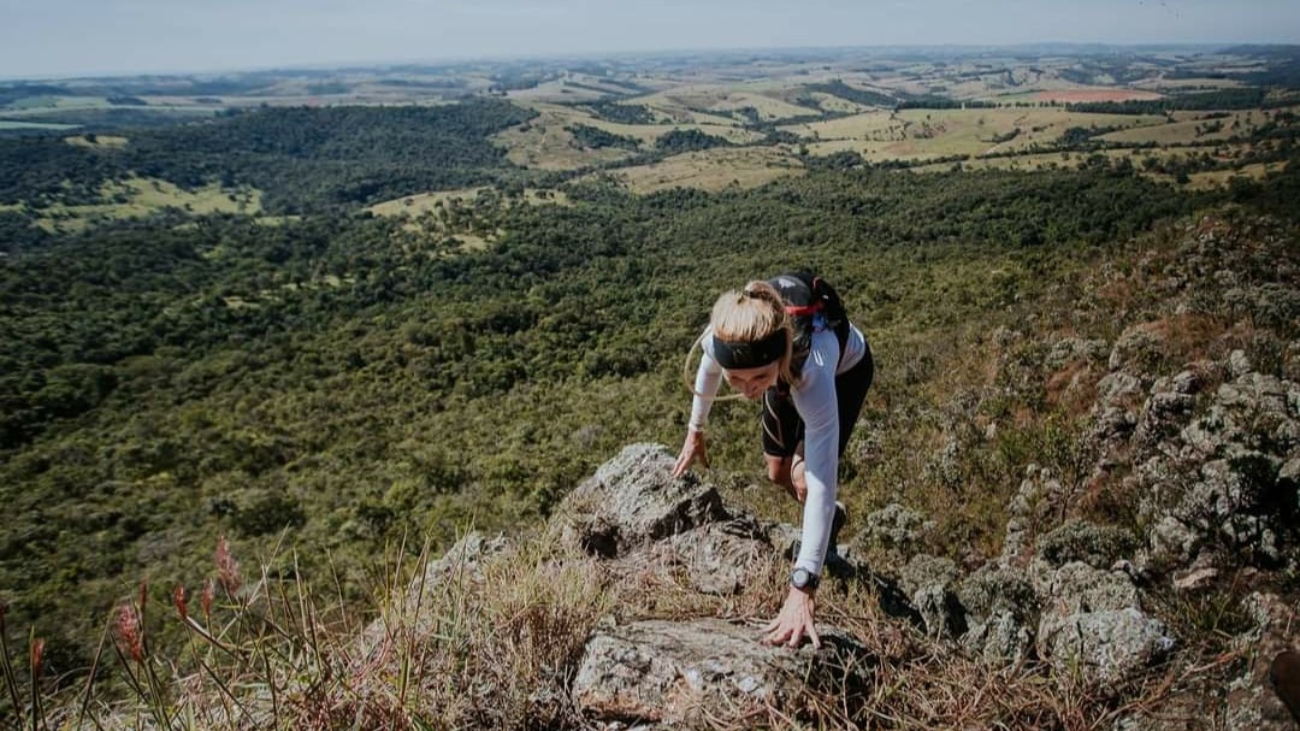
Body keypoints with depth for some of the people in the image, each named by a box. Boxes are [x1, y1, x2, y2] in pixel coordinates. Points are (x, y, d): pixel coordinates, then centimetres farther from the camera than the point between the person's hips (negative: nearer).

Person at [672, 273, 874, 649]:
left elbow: (822, 484, -50)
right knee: (777, 472, 11)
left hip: (845, 370, -4)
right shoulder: (722, 338, -39)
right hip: (785, 372, 4)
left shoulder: (812, 371, -49)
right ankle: (830, 518, 41)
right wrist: (695, 431, 5)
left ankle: (828, 527, 14)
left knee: (805, 477, -19)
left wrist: (802, 588, -54)